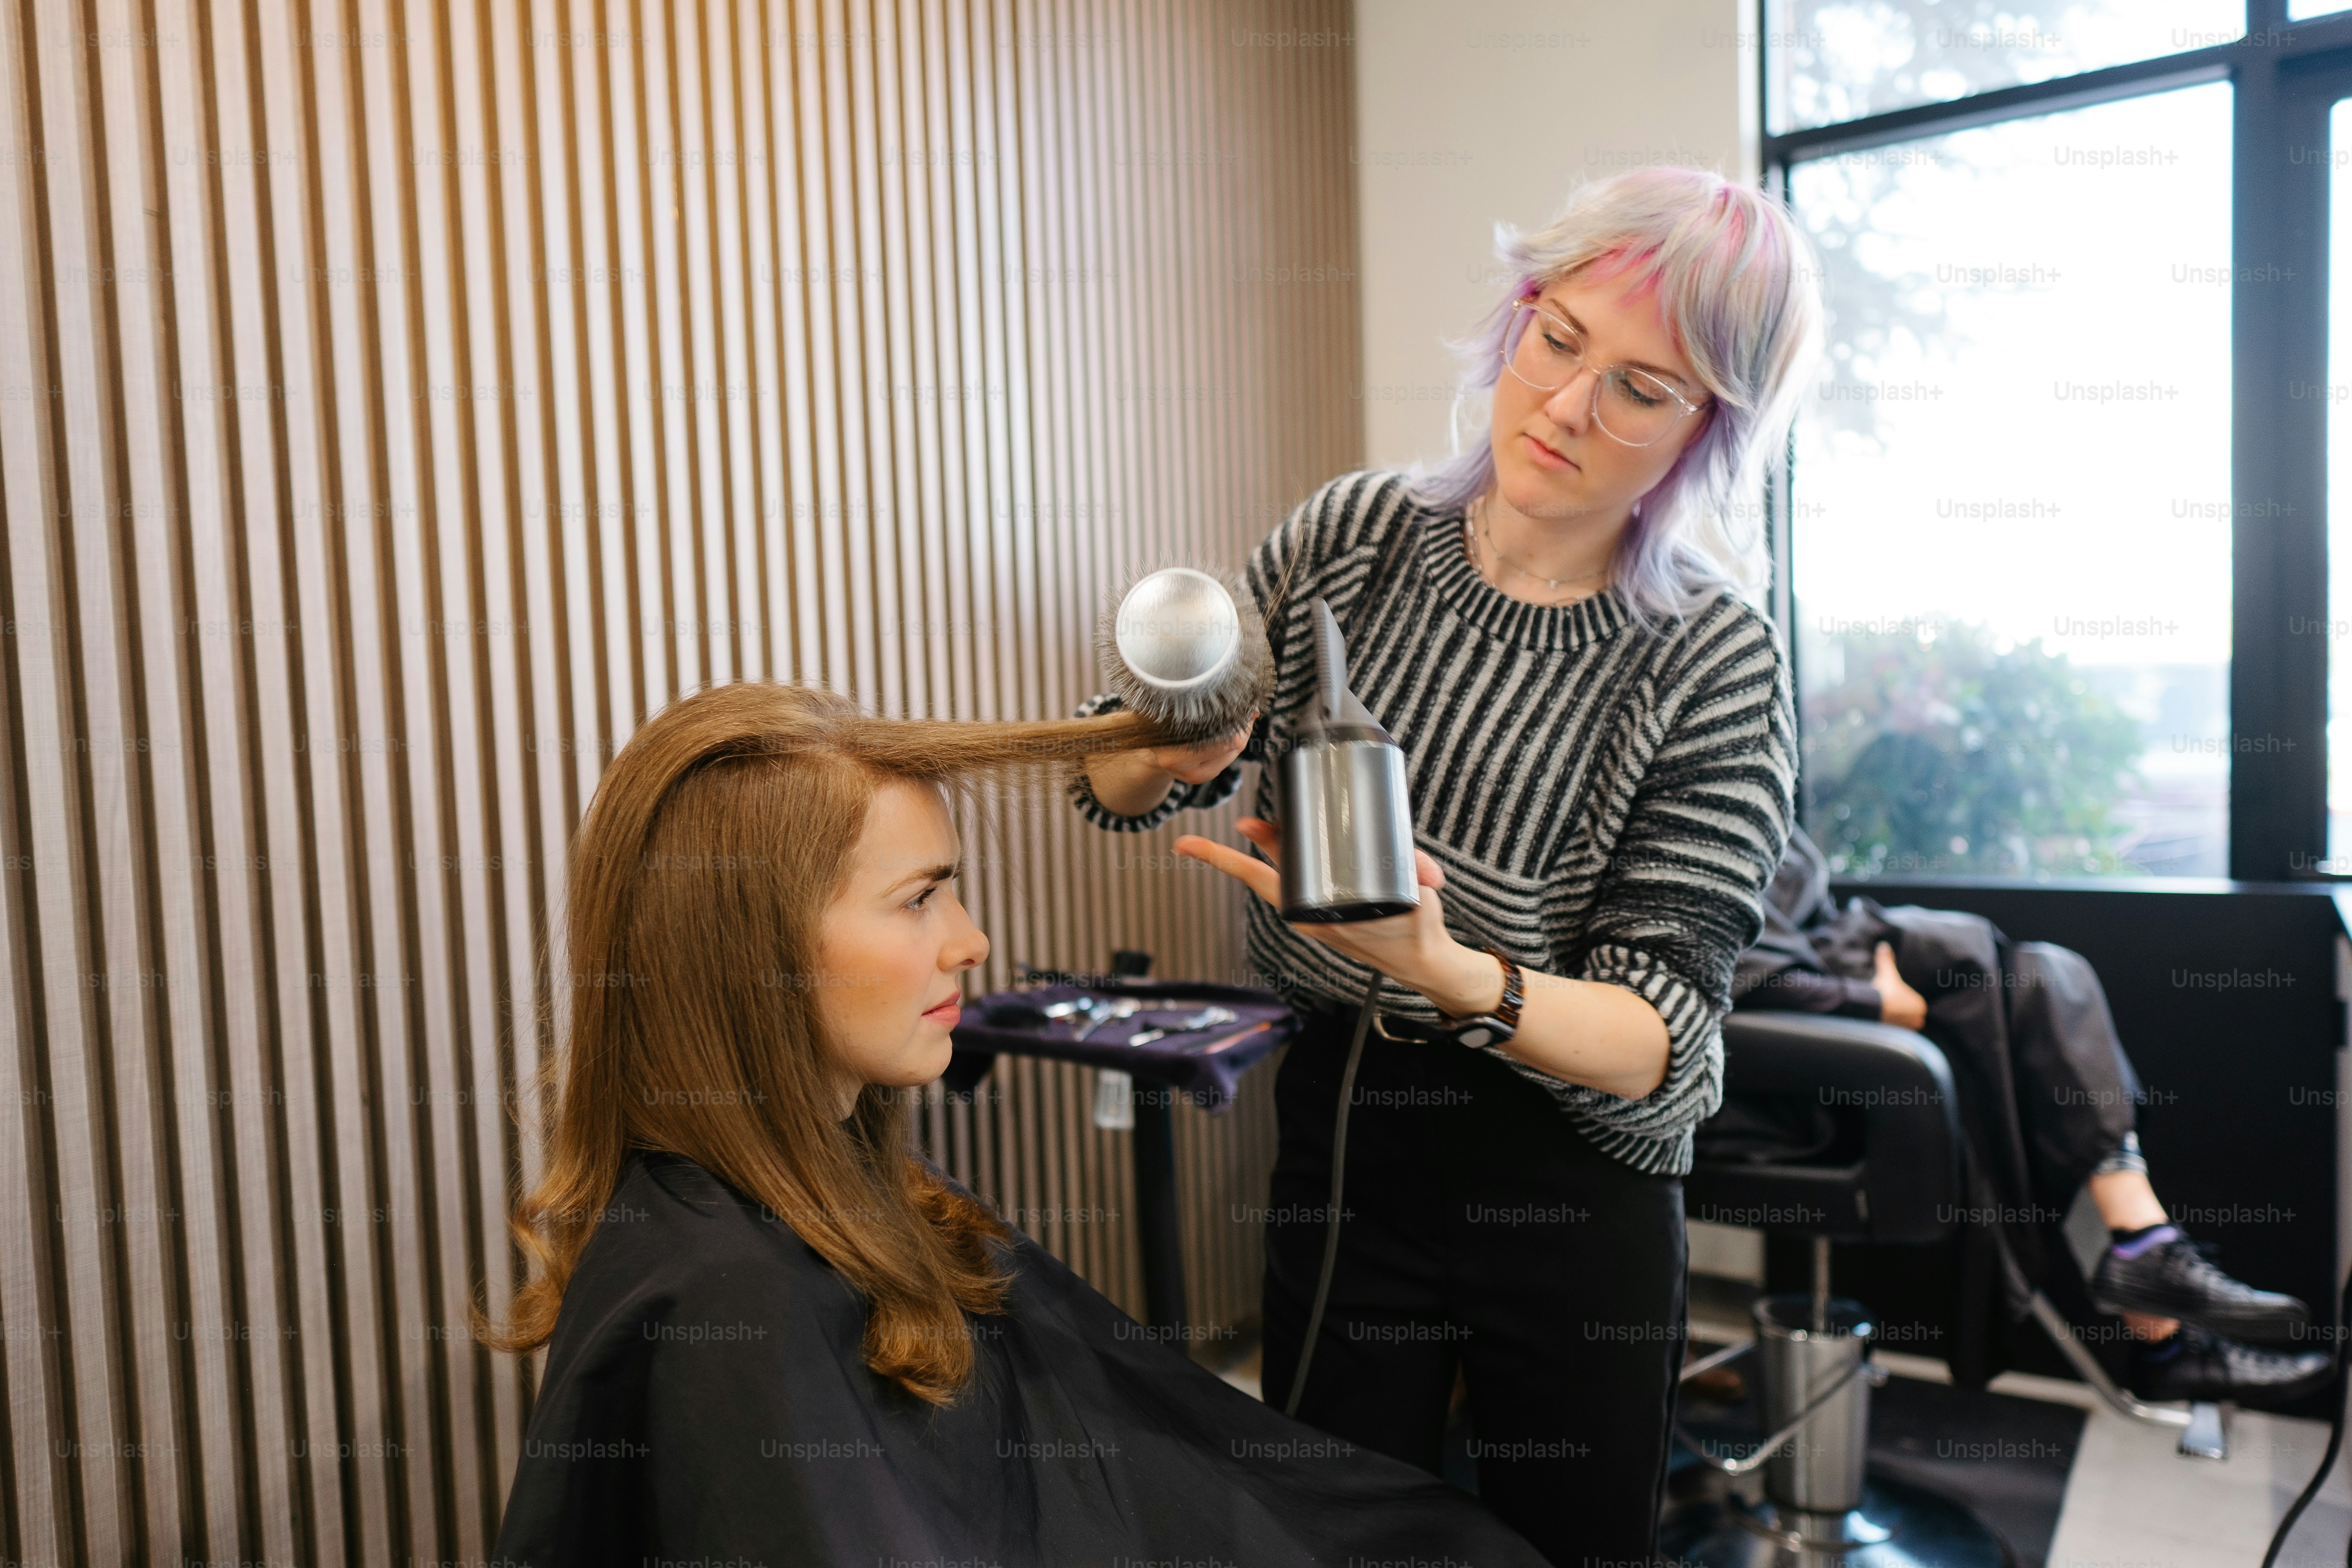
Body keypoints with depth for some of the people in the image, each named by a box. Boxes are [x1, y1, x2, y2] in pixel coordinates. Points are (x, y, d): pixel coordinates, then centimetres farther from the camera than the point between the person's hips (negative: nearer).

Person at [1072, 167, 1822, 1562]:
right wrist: (1167, 745, -22)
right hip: (1337, 1141, 2)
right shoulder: (1352, 535, -7)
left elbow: (1662, 1041, -18)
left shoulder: (1715, 662, -15)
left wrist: (1442, 971, -37)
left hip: (1570, 1195, -1)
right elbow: (1119, 795, 2)